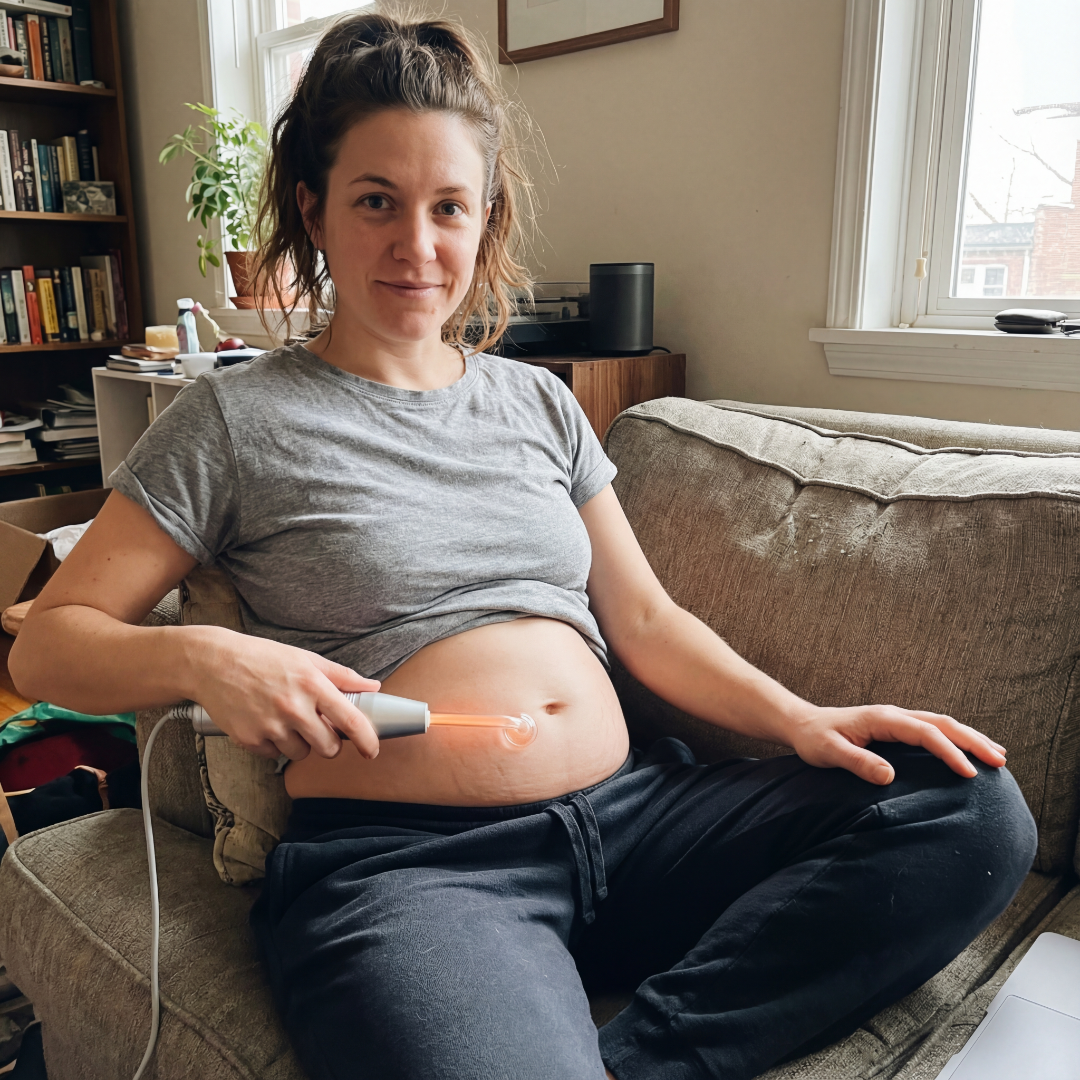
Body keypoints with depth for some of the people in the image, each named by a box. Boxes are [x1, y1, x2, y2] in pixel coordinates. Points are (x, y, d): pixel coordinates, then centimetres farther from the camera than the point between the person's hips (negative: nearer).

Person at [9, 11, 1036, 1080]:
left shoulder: (539, 404, 15)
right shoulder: (237, 419, 3)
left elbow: (645, 619, 15)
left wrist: (802, 721, 0)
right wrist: (200, 657, -16)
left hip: (636, 810, 7)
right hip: (399, 860, -6)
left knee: (974, 811, -10)